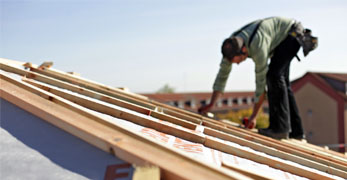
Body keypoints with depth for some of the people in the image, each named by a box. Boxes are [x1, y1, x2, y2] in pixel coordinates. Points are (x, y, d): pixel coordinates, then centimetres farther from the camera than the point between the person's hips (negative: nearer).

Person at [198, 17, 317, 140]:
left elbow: (261, 82, -33)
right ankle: (296, 131, 12)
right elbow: (222, 74, -10)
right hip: (280, 40, 9)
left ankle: (280, 127, -23)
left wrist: (254, 116, -26)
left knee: (274, 75, -24)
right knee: (281, 81, 6)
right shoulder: (231, 46, -18)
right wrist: (211, 104, -13)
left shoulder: (258, 47, -40)